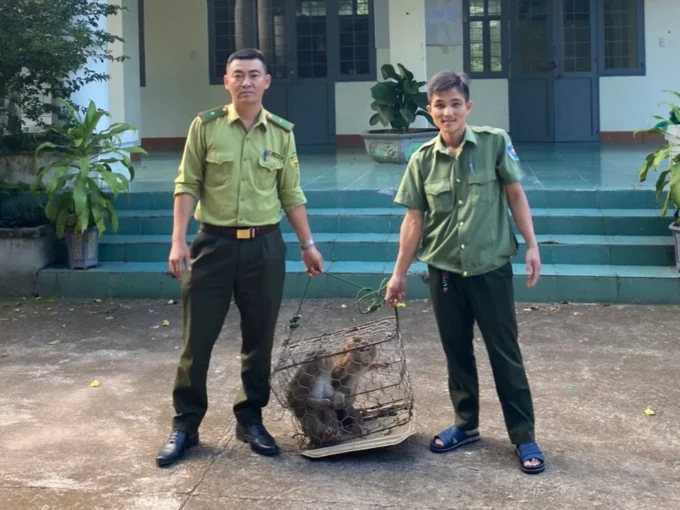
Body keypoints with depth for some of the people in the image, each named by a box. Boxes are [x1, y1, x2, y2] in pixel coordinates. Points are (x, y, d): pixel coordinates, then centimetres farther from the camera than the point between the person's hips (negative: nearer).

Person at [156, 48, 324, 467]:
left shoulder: (282, 133, 4)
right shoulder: (206, 126, -2)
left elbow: (292, 195, 10)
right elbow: (187, 186, -2)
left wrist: (308, 244, 8)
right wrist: (179, 240, -9)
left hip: (265, 246, 2)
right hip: (214, 243, -2)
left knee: (260, 339, 9)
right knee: (198, 338, 3)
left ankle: (251, 419, 24)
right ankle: (185, 425, 15)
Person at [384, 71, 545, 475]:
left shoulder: (495, 143, -8)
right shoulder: (423, 158, -1)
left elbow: (515, 195, 0)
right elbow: (414, 219, 2)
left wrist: (532, 245, -6)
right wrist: (399, 273, 3)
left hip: (491, 268, -2)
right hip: (444, 271, 3)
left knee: (505, 353, 5)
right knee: (456, 351, 14)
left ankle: (524, 436, 15)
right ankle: (466, 425, 30)